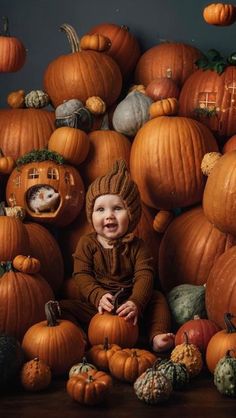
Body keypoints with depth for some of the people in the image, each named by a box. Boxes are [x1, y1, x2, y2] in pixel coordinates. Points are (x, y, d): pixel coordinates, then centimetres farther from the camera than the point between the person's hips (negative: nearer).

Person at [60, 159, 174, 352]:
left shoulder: (136, 246, 3)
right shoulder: (87, 243, 2)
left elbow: (144, 276, -10)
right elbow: (82, 276, -7)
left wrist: (136, 303, -31)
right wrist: (99, 297, -28)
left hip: (128, 306, 2)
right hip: (95, 306, -1)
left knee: (157, 298, -14)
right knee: (63, 307, -23)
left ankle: (158, 337, -26)